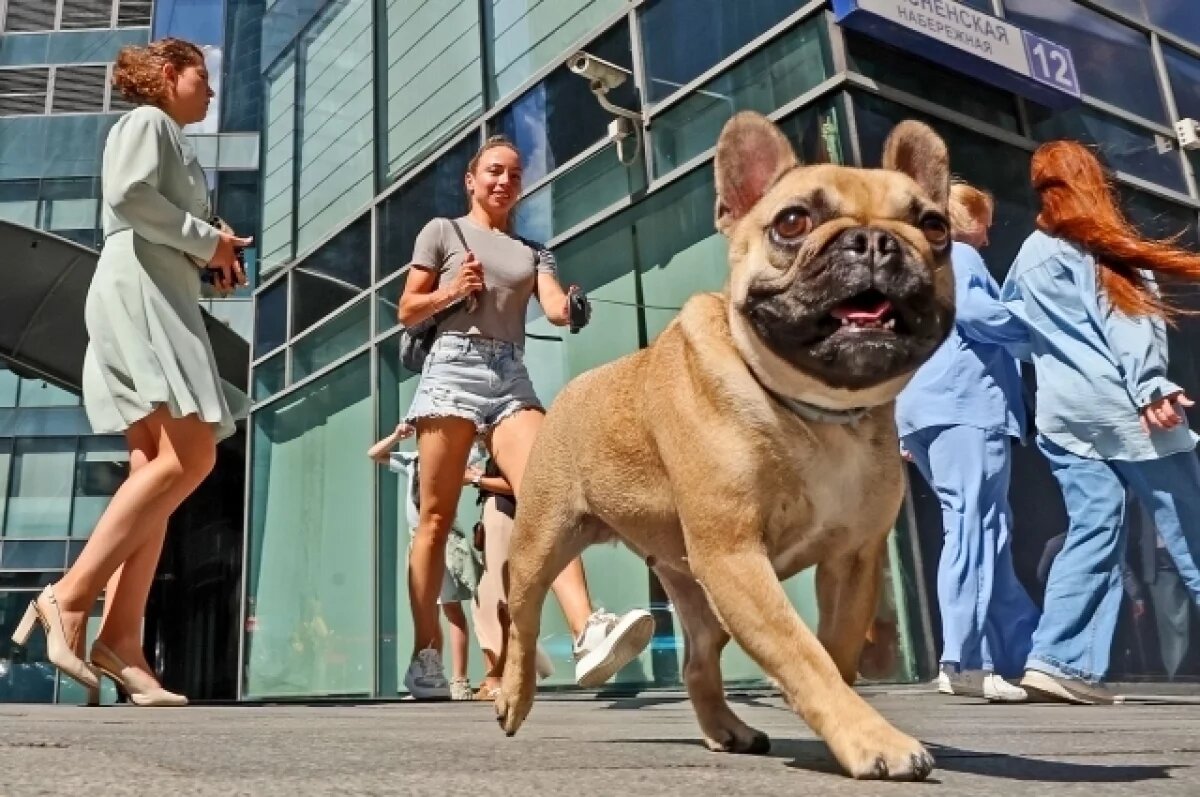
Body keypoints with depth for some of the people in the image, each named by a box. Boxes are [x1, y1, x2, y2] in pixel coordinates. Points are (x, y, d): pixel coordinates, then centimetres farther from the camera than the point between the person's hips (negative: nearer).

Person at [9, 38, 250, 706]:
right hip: (137, 292, -9)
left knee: (158, 468, -4)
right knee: (190, 457, -21)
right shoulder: (146, 121, 4)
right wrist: (207, 240, -8)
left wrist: (211, 260, 9)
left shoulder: (173, 143, 30)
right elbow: (128, 194, -15)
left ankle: (121, 636, -10)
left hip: (164, 300, 9)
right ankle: (69, 596, -20)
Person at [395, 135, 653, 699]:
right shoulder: (443, 231, 15)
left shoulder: (532, 251, 22)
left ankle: (589, 633, -33)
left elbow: (555, 309, 4)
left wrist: (572, 307, -20)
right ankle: (426, 656, 2)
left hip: (512, 376, 3)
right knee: (436, 517, -3)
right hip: (454, 368, -2)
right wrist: (450, 292, -7)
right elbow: (407, 311, 12)